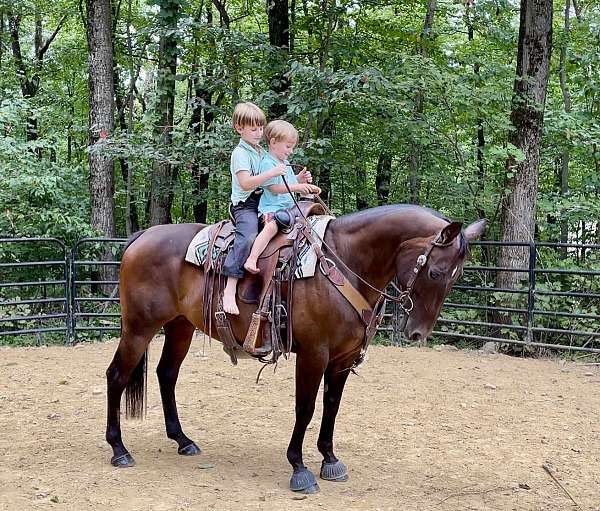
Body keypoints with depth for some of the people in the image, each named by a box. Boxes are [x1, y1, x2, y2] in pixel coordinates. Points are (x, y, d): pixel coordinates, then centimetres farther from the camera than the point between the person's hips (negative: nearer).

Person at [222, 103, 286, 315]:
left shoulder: (261, 152, 19)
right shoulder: (241, 153, -7)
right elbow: (245, 183, -22)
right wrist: (272, 173, -30)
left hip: (264, 203, 9)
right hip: (245, 205, -9)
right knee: (247, 236, -33)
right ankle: (230, 289, -39)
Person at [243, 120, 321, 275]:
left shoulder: (286, 163, 20)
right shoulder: (267, 163, -9)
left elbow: (291, 184, 27)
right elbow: (274, 188, -17)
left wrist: (300, 179, 6)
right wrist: (297, 187, -21)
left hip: (288, 206, 10)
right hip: (271, 208, -9)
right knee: (271, 226, -35)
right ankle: (251, 260, -43)